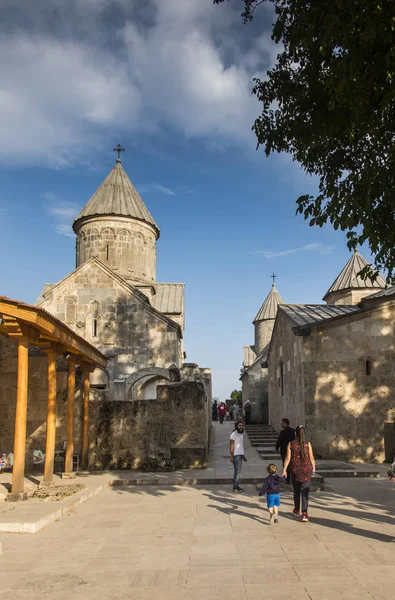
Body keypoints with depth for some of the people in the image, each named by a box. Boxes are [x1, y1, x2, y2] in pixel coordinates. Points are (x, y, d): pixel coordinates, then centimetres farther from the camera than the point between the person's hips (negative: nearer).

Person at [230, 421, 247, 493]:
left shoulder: (242, 434, 13)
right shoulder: (234, 434, -13)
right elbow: (231, 446, -15)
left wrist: (243, 455, 21)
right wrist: (231, 456, -20)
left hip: (240, 455, 8)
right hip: (236, 455, -8)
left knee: (238, 471, 12)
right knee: (238, 471, -9)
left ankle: (236, 486, 20)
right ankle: (235, 488, -4)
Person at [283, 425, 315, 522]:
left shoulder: (291, 444, -5)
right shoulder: (308, 444, -6)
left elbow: (288, 458, -5)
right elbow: (311, 458, -3)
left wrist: (284, 469, 2)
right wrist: (313, 469, 9)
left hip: (295, 470, 1)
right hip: (307, 470, -1)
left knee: (296, 491, 18)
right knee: (305, 492, 1)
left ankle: (297, 510, 32)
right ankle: (304, 513, -8)